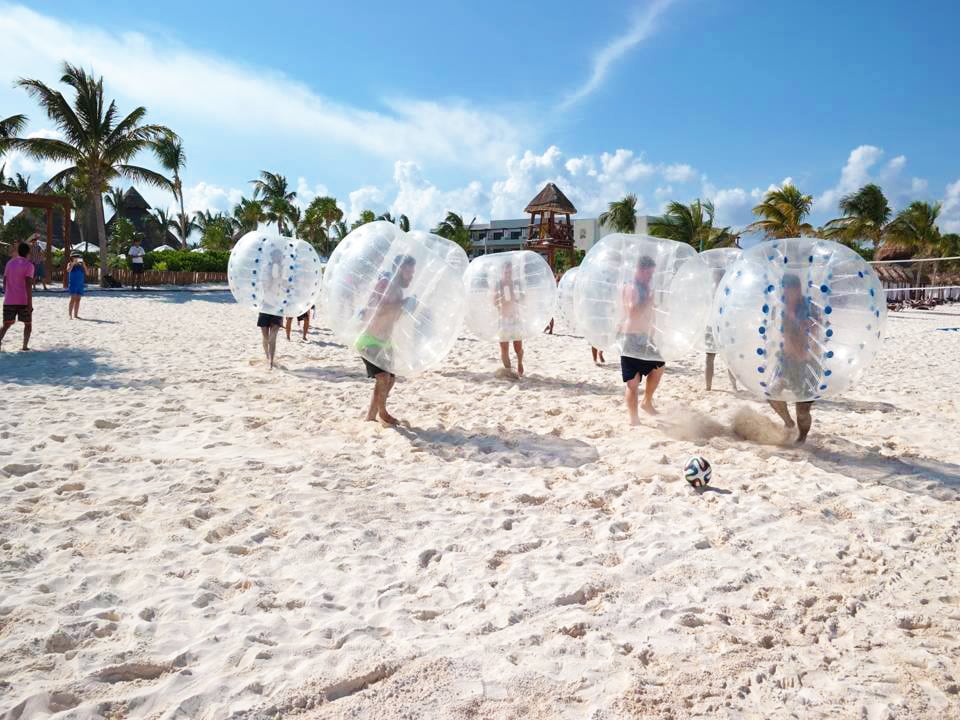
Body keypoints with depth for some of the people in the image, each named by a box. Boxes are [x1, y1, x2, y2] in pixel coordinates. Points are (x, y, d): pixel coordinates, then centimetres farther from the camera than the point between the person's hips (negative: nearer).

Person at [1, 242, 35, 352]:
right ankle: (25, 346, 0)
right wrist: (30, 303, -15)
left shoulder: (9, 263, 11)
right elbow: (28, 285, -15)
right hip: (23, 301, -4)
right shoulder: (28, 265, -7)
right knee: (28, 324, 11)